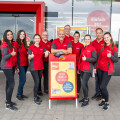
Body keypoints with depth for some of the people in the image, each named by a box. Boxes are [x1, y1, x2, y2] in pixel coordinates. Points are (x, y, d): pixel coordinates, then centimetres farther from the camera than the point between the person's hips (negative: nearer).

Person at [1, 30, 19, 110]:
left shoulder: (13, 44, 12)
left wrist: (16, 66, 20)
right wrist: (11, 54, -35)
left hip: (12, 66, 8)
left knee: (9, 83, 12)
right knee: (12, 83, -10)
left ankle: (8, 100, 22)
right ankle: (8, 104, -2)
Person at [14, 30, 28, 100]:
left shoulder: (24, 43, 15)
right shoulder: (16, 43, -8)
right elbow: (15, 54, -12)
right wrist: (17, 66, -16)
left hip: (25, 64, 7)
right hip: (20, 64, -7)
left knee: (22, 79, 12)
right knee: (23, 79, -7)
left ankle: (21, 93, 22)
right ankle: (18, 94, 8)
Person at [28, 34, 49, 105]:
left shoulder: (42, 47, 10)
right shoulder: (31, 47, -4)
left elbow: (46, 56, 5)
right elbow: (29, 58, -7)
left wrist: (47, 53, -17)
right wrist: (31, 56, -29)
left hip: (41, 67, 5)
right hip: (33, 67, -5)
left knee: (38, 81, 9)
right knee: (37, 82, -11)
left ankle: (36, 95, 23)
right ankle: (35, 98, 1)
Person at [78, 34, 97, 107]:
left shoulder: (92, 48, -6)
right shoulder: (83, 48, 15)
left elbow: (95, 59, -10)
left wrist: (86, 59, -21)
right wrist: (79, 68, 19)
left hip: (88, 69, -7)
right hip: (82, 68, 7)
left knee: (83, 84, -12)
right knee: (85, 84, 14)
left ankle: (86, 99, 2)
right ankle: (85, 97, 26)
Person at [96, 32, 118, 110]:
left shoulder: (114, 48, -8)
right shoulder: (103, 47, 9)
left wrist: (111, 56, -28)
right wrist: (96, 67, 12)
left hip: (107, 70, -5)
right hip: (100, 69, 6)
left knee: (103, 87, -11)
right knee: (101, 86, 10)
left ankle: (107, 103, 7)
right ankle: (103, 99, 28)